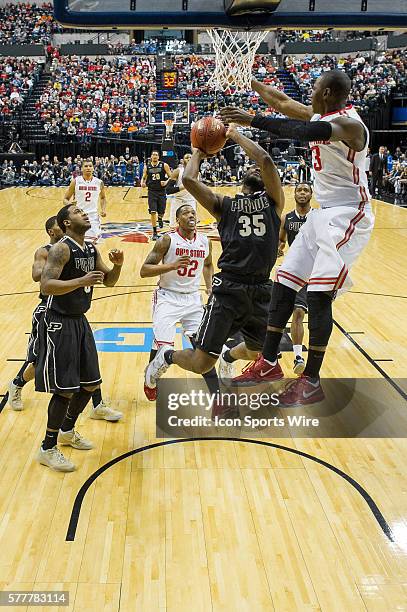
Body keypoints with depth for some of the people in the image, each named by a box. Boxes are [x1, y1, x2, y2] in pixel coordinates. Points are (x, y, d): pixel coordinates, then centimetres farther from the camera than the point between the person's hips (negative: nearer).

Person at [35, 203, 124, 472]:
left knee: (90, 384, 15)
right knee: (64, 389, -7)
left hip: (80, 321, 9)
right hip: (59, 324, -9)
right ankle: (48, 449, 8)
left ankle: (67, 431, 37)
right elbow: (46, 285, -26)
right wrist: (81, 281, -34)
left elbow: (109, 281, 15)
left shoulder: (92, 249, 8)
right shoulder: (61, 249, -17)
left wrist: (118, 265, -5)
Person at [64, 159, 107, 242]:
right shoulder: (75, 181, -4)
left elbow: (102, 198, 20)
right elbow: (66, 199, 3)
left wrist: (103, 209, 3)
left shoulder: (99, 182, 2)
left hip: (93, 216, 2)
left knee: (93, 240, 2)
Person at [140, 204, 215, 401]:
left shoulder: (205, 242, 2)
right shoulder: (167, 240, -13)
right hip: (168, 296, -4)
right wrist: (173, 266, -28)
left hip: (193, 298, 4)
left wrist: (209, 287, 11)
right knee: (162, 345, -11)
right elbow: (144, 270, -17)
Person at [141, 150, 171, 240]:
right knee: (153, 212, -8)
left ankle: (160, 219, 47)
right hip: (152, 192, 0)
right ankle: (154, 232, -1)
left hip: (162, 191, 0)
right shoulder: (147, 167, 3)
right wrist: (142, 183, -12)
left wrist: (166, 182, -19)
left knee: (161, 212, 8)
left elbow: (171, 177, 0)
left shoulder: (164, 165, -3)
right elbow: (144, 177, 10)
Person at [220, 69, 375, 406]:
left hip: (349, 216, -10)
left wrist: (254, 120, -37)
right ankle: (268, 363, 14)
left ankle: (312, 381, -5)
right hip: (324, 213, 10)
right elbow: (284, 103, 26)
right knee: (284, 281, 6)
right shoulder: (320, 116, 10)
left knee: (319, 293, -15)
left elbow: (306, 132, -37)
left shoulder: (349, 123, -18)